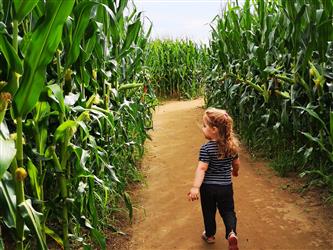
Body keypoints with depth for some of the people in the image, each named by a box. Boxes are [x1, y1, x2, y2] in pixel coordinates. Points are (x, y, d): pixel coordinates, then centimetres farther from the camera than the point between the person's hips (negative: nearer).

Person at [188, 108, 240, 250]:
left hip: (208, 187, -3)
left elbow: (201, 169, -27)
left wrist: (195, 187, -30)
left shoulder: (206, 148, -21)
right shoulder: (232, 145, -4)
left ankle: (210, 235, 35)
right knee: (228, 211, 17)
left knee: (209, 212, 17)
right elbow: (236, 163, 8)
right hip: (226, 186, 3)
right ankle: (231, 233, -4)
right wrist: (235, 171, 29)